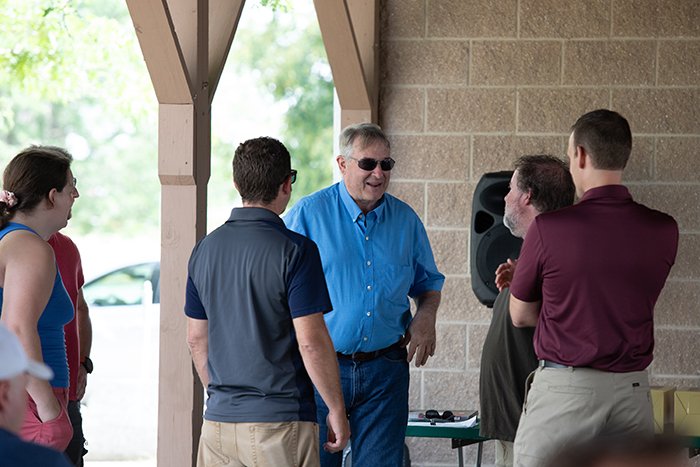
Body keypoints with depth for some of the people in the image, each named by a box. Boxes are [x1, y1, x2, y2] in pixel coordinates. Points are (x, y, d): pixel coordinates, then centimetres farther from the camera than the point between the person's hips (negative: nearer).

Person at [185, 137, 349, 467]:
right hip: (279, 421, -6)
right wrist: (336, 410, -5)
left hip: (219, 418, 6)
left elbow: (196, 338, 13)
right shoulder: (295, 250, -12)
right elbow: (311, 342, -15)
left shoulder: (205, 249, 7)